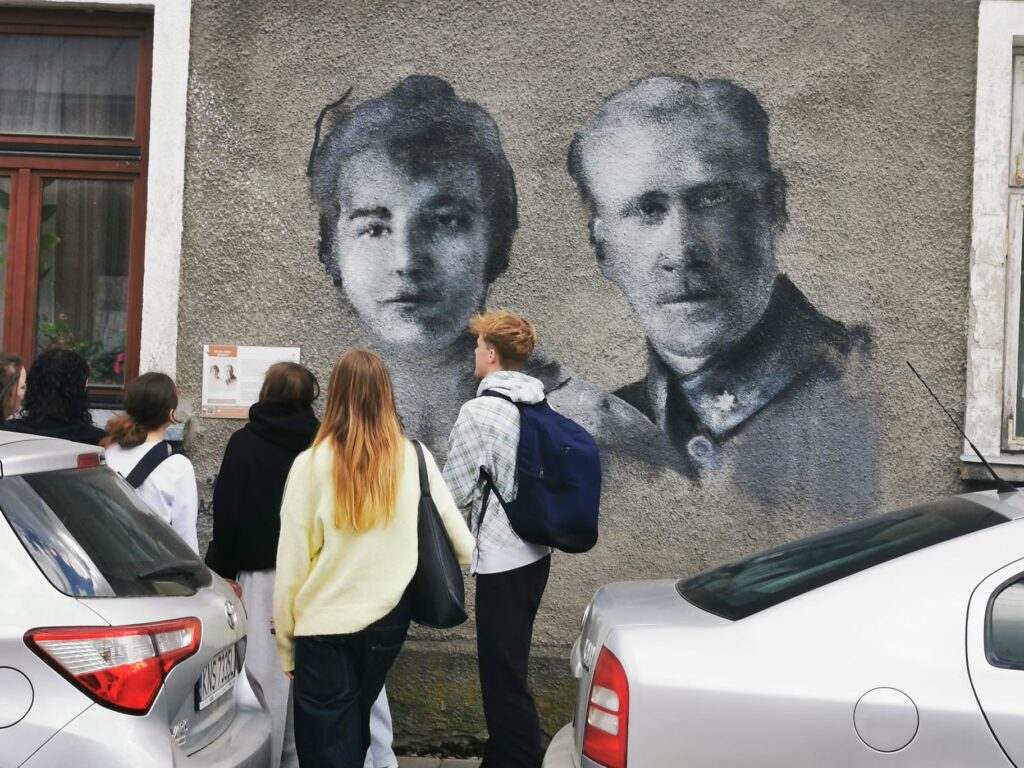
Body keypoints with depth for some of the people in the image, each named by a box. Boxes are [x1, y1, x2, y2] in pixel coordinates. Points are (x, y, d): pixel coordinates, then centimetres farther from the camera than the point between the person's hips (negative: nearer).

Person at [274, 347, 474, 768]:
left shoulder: (312, 463, -12)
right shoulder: (414, 458, -6)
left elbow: (291, 563, -9)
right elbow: (458, 535, 2)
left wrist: (285, 640, 3)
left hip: (325, 623, -3)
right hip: (388, 617, 3)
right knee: (356, 726, 24)